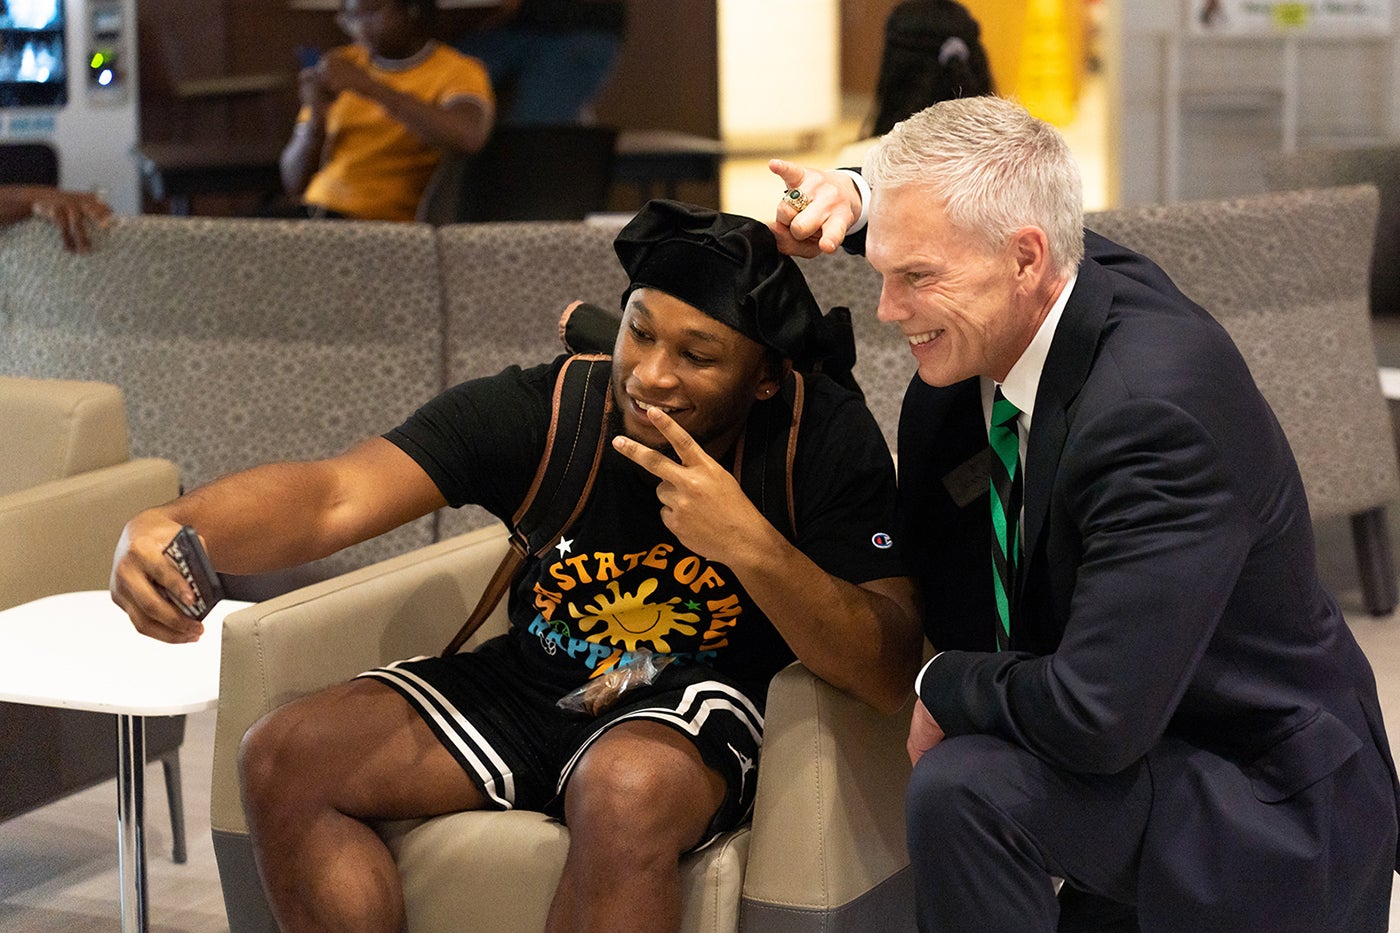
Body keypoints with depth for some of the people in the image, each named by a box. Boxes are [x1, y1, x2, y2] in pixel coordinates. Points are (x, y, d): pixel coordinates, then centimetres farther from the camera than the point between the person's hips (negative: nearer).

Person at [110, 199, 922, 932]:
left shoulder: (826, 438, -17)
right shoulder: (537, 410, -14)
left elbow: (888, 674, -21)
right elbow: (334, 496, -24)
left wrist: (751, 545, -36)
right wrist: (171, 530, -45)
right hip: (531, 682, 4)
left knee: (627, 791, -39)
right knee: (285, 761, -12)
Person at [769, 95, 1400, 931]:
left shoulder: (1155, 409, -32)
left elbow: (1096, 718, -35)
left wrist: (946, 686, -16)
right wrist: (850, 201, -1)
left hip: (1264, 823, -9)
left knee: (964, 786, -28)